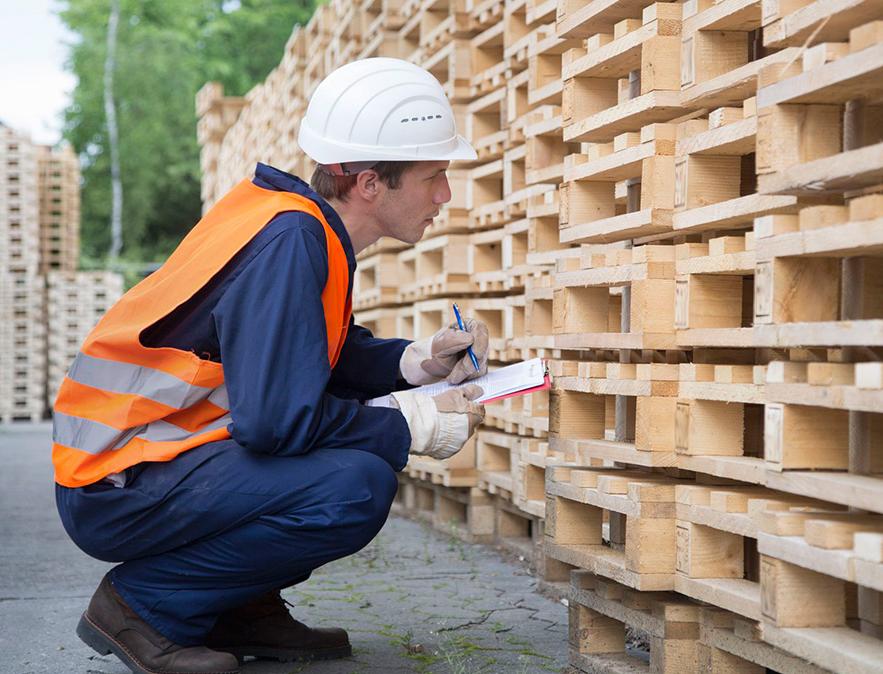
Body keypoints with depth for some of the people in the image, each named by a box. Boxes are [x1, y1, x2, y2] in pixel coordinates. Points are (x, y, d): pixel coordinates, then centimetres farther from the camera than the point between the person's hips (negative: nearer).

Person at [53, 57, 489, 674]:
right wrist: (421, 426, -16)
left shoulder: (311, 228, 7)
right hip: (115, 489, -10)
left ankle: (241, 610, 11)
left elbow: (326, 357, 18)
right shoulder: (289, 239, -22)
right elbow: (276, 418, -28)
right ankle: (144, 604, -8)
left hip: (172, 452, 10)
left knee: (369, 424, 10)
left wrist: (418, 360, 1)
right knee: (356, 487, -26)